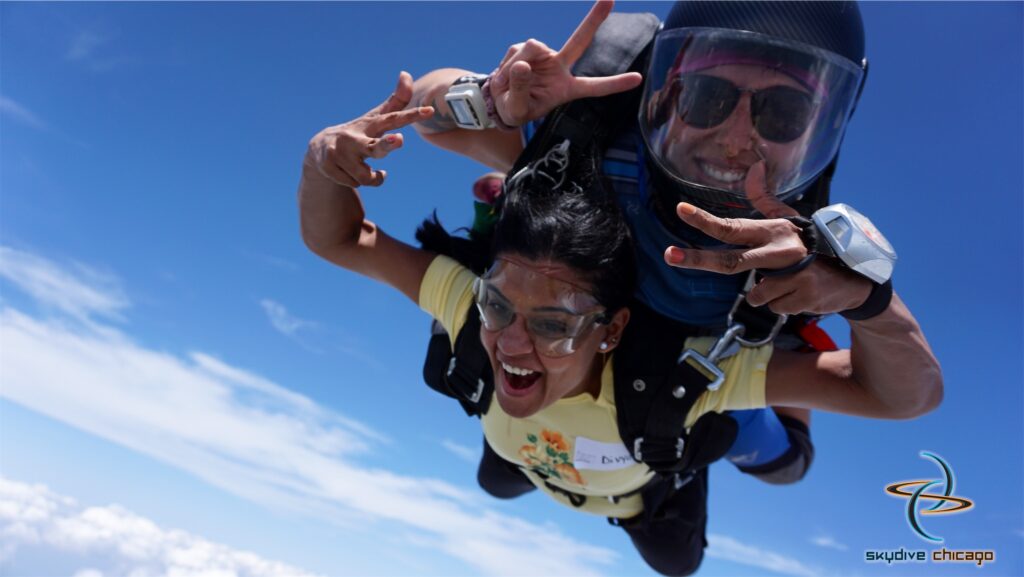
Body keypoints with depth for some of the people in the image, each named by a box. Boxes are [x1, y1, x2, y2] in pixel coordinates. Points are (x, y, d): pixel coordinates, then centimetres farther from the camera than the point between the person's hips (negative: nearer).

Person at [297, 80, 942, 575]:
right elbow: (337, 239, -34)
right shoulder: (474, 306, -42)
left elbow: (911, 393, -51)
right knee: (497, 482, 34)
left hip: (645, 488, -2)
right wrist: (324, 162, -56)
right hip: (535, 460, 2)